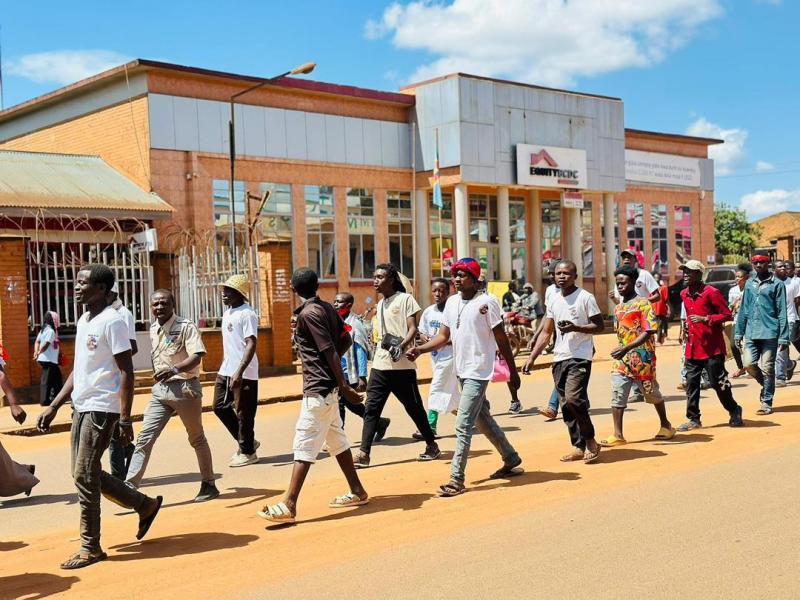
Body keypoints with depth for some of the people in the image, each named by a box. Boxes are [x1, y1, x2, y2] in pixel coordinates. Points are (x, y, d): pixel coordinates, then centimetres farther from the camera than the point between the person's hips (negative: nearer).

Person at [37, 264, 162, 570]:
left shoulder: (112, 321, -13)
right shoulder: (84, 320, 14)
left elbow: (127, 372, -16)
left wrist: (125, 419, -20)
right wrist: (53, 407, 16)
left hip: (101, 409, -9)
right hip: (82, 407, 9)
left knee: (84, 476, -6)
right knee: (85, 474, 12)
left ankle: (90, 547, 6)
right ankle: (145, 505, 26)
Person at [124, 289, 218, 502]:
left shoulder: (186, 327, -12)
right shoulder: (153, 329, 10)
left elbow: (196, 356, -22)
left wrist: (173, 370, -36)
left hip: (185, 387, -6)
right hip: (160, 389, 6)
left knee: (197, 439, 7)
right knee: (145, 437, -4)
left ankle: (209, 484, 21)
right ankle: (130, 486, -6)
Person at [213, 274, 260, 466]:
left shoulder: (247, 314, -14)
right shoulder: (227, 313, 14)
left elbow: (251, 344, -22)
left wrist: (239, 372, -28)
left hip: (243, 374, -10)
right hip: (225, 372, 10)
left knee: (243, 413, -1)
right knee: (220, 407, 13)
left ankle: (247, 452, 13)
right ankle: (246, 442, 25)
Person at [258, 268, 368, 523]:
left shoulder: (308, 313, -16)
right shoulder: (326, 308, 10)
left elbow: (330, 351, -20)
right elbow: (346, 340, 15)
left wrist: (343, 386, -21)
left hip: (318, 389, -9)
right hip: (328, 385, 9)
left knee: (304, 444, -10)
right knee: (336, 439, 17)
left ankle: (289, 505, -10)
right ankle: (357, 492, 25)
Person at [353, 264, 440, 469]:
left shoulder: (405, 299, -4)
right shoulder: (380, 305, 18)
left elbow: (413, 329, -12)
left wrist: (401, 346, -27)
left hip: (402, 366, -6)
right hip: (380, 366, 6)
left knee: (414, 408, 4)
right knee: (371, 408, -3)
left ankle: (432, 445, 21)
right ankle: (363, 454, -4)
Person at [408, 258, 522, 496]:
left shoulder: (487, 302, -12)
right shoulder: (451, 302, 8)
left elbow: (501, 339, -8)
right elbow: (443, 336, 10)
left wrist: (513, 371, -5)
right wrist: (419, 349, -6)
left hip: (478, 372, -8)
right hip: (462, 371, 8)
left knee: (463, 425, -11)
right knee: (482, 420, 18)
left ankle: (457, 480, -6)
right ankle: (511, 459, 36)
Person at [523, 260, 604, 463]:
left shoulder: (585, 297, -5)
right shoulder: (553, 300, 13)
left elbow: (599, 326, -5)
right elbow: (546, 333, 15)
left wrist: (575, 328, -20)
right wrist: (531, 358, 7)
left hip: (580, 357, -7)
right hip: (559, 358, 7)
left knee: (573, 398, -20)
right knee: (566, 404, 7)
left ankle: (590, 440, -2)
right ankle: (578, 447, 16)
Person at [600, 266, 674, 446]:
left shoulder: (643, 304, -11)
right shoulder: (618, 308, 12)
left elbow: (649, 331, -19)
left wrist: (626, 348, -25)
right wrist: (620, 351, 13)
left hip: (642, 358, -6)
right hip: (621, 359, 6)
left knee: (652, 394, 11)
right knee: (617, 395, -6)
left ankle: (665, 425, 32)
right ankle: (618, 435, -6)